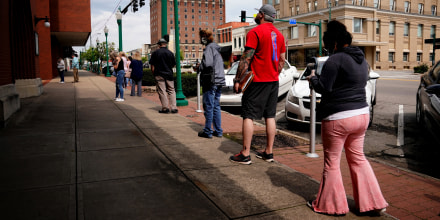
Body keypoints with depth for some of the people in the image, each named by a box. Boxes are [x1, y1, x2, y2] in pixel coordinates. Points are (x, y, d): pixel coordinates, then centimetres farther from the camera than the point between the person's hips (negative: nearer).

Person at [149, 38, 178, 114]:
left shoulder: (155, 53, -2)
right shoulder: (170, 53, 2)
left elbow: (152, 65, -2)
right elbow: (173, 64, 8)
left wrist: (154, 73, 9)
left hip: (159, 74, -2)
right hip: (169, 74, 2)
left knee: (162, 91, 2)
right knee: (171, 90, 7)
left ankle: (165, 107, 0)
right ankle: (174, 108, 2)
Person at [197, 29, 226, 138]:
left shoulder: (209, 48, -10)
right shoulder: (216, 48, 18)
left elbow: (207, 63, -24)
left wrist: (199, 68, -5)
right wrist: (201, 67, 17)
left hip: (211, 81, -9)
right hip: (219, 81, 9)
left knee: (209, 107, -3)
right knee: (216, 106, 12)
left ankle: (208, 131, 3)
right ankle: (218, 131, 16)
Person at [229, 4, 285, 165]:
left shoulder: (255, 32, -9)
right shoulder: (279, 34, 14)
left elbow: (246, 58, -14)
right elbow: (282, 60, 16)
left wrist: (237, 80, -11)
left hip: (257, 81, -7)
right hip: (273, 81, 8)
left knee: (248, 116, -3)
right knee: (270, 116, 9)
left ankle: (245, 154, -2)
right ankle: (268, 153, 15)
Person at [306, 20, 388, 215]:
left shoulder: (335, 60, -14)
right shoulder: (361, 59, 13)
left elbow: (323, 88, -15)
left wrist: (312, 78, 5)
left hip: (338, 119, -8)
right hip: (362, 114, 8)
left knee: (331, 162, 6)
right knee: (357, 157, 19)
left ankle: (330, 204, 18)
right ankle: (373, 201, 24)